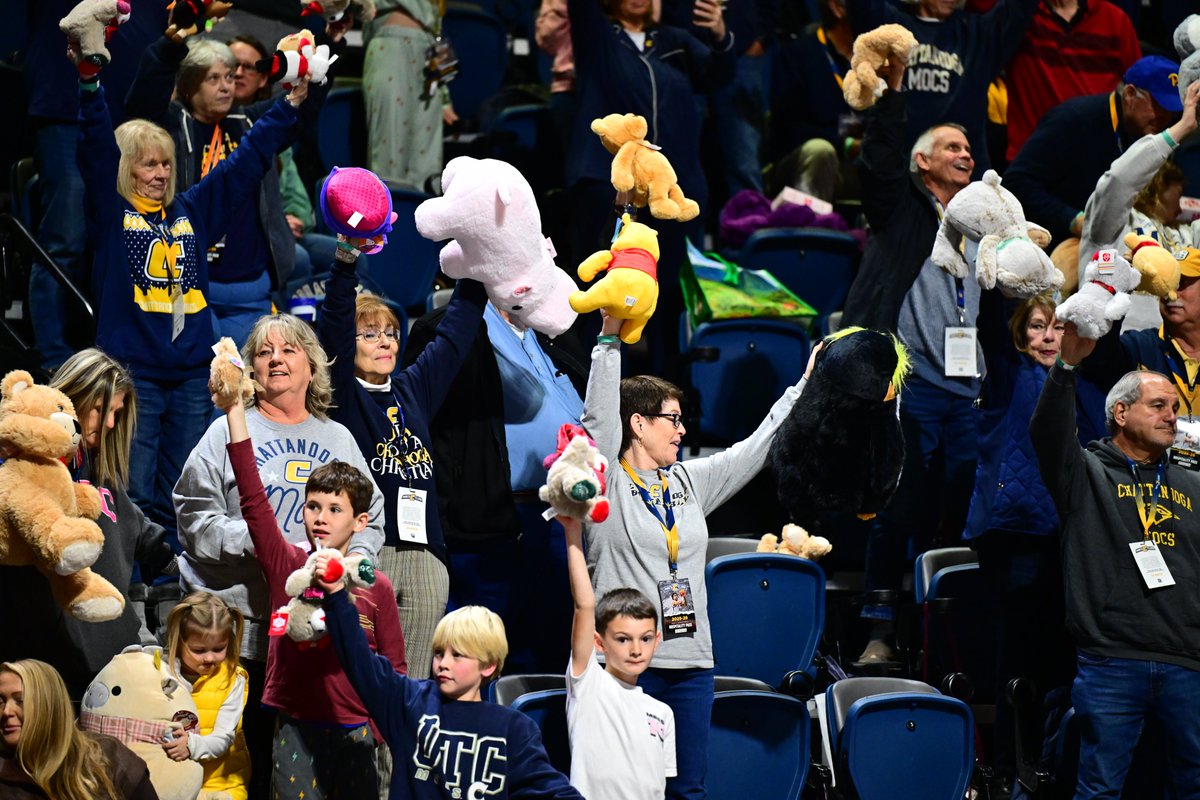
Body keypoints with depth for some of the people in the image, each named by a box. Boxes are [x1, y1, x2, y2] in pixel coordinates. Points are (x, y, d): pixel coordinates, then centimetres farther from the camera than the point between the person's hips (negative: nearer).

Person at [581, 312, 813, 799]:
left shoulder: (690, 482, 15)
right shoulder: (608, 486, -2)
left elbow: (757, 448, 19)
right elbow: (600, 419, -15)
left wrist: (805, 386, 17)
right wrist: (609, 340, -22)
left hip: (691, 663, 6)